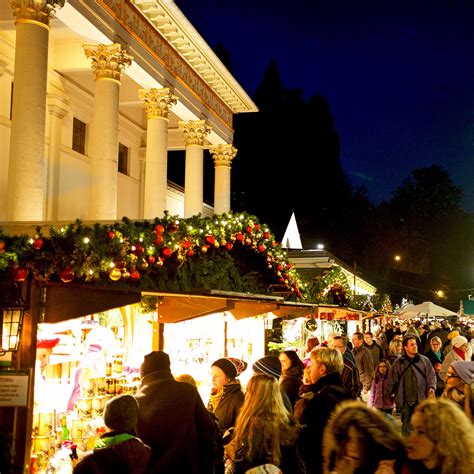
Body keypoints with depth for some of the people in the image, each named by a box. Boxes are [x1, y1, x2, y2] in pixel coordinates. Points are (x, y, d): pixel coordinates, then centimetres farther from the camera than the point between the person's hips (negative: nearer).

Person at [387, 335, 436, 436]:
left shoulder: (425, 360, 6)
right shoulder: (398, 362, 5)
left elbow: (431, 376, 7)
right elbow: (391, 379, 8)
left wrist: (431, 387, -9)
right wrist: (388, 395, 5)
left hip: (421, 398, 0)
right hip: (404, 399, 0)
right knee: (405, 423, 6)